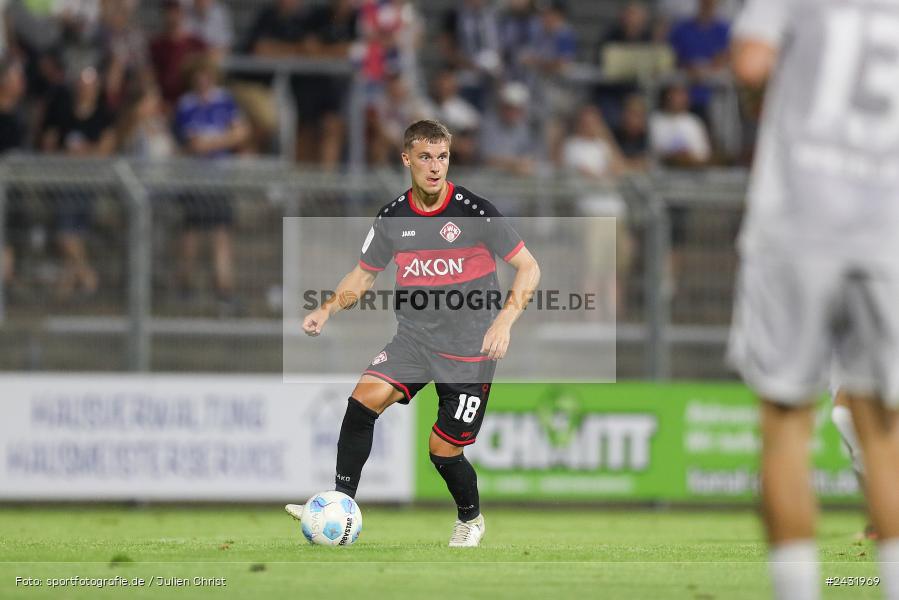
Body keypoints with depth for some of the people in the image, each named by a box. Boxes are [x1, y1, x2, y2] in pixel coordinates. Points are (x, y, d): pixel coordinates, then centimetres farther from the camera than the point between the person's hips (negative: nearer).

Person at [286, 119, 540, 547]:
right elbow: (364, 274, 15)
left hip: (470, 350, -3)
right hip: (414, 339, 3)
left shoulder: (474, 212, -13)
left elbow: (528, 267, -9)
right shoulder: (392, 218, 0)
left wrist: (505, 320, -23)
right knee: (365, 398, -24)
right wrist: (327, 310, -2)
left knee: (444, 450, -1)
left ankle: (471, 520, 31)